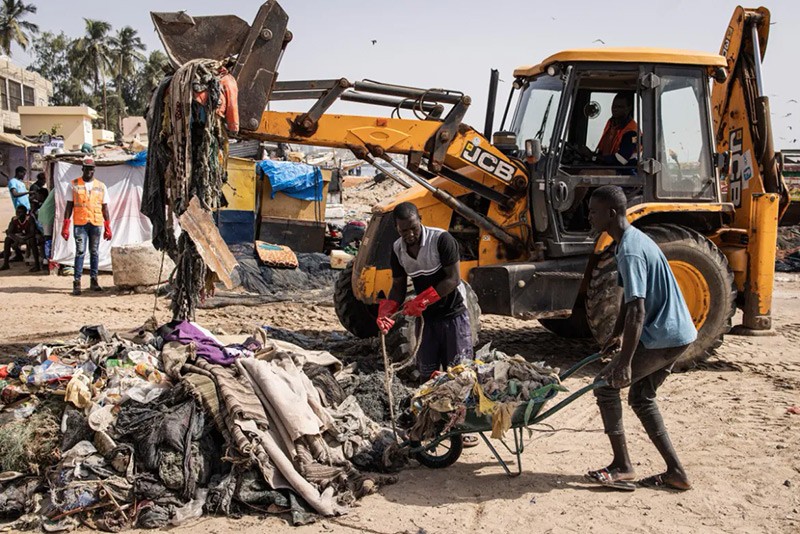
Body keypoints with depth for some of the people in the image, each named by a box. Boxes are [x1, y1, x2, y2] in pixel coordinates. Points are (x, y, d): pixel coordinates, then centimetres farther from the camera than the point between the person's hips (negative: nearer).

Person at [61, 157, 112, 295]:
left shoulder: (101, 186, 10)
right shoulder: (73, 185, 5)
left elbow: (104, 207, 12)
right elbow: (69, 206, 4)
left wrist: (107, 227, 7)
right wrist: (65, 225, -3)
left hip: (96, 223, 2)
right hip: (80, 223, -2)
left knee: (94, 252, 7)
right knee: (80, 252, -7)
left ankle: (94, 280, 13)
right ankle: (76, 282, -6)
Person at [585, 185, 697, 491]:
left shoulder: (630, 252, -22)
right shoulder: (633, 240, 11)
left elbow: (637, 310, -28)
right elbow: (629, 299, 21)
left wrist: (625, 361, -29)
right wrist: (618, 335, 26)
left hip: (663, 337, -10)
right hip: (678, 334, 10)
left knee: (606, 386, -3)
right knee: (641, 396, 18)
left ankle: (622, 467, 5)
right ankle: (675, 471, 19)